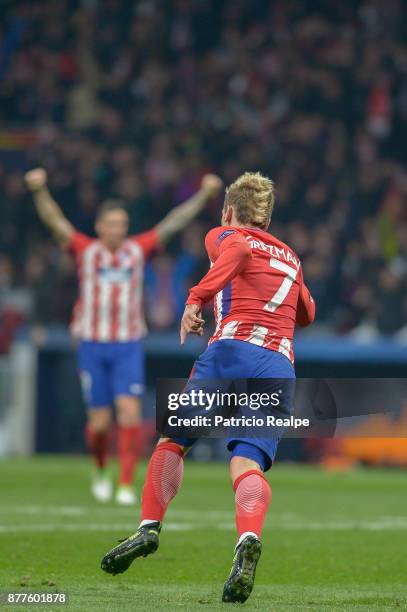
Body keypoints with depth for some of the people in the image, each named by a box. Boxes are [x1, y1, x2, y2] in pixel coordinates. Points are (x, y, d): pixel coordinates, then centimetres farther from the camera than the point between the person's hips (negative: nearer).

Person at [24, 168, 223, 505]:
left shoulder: (138, 249, 3)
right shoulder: (85, 250, -1)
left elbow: (174, 222, 3)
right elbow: (54, 220, -12)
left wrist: (204, 194, -4)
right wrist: (40, 191, -29)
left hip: (128, 347, 1)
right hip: (93, 346, -1)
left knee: (130, 411, -14)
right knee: (100, 421, 0)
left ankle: (126, 485, -10)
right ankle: (101, 470, 30)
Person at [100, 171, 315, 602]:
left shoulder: (224, 236, 15)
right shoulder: (289, 256, 30)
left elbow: (238, 250, -11)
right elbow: (306, 314, 43)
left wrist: (197, 297, -20)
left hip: (233, 351, -3)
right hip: (280, 366, 3)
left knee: (173, 440, 12)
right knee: (248, 462, -13)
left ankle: (149, 527, -4)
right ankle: (248, 540, -41)